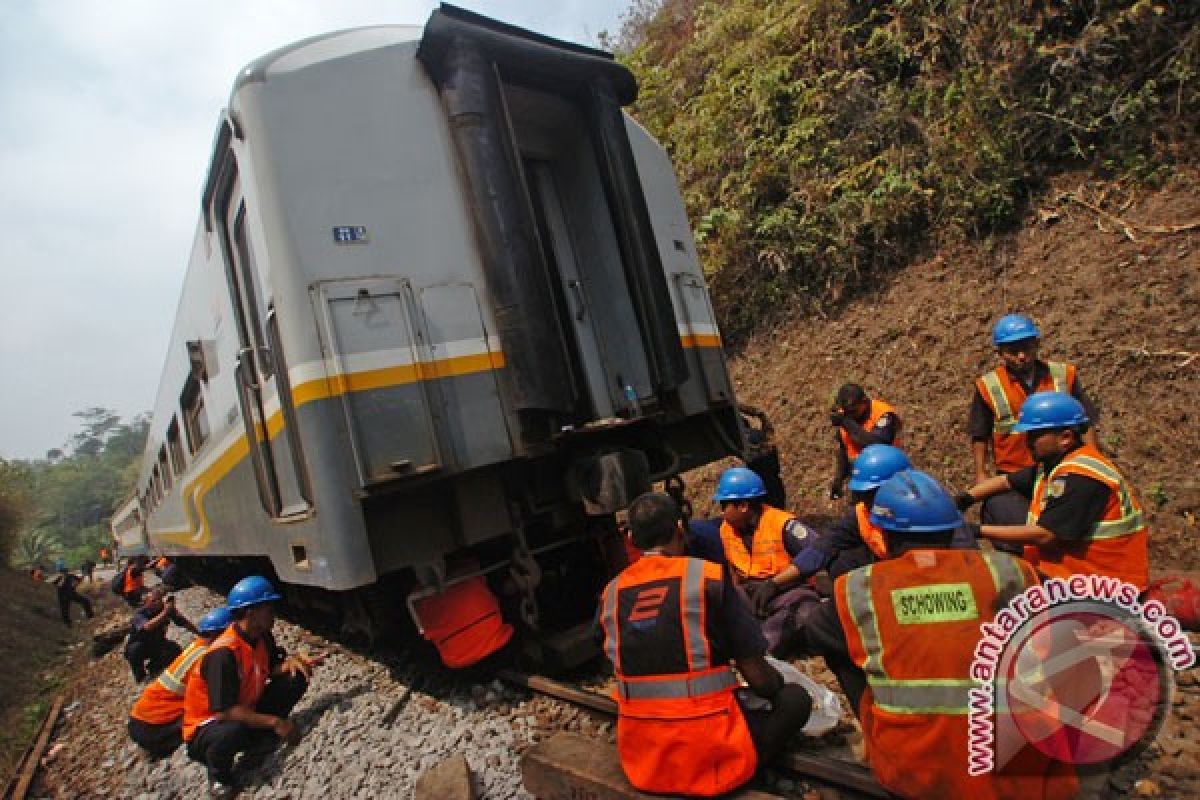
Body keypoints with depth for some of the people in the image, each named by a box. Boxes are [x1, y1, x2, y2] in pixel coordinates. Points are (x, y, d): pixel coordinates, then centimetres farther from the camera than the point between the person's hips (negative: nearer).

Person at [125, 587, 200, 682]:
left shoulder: (167, 609, -16)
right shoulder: (140, 615, -27)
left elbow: (184, 622, -8)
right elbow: (147, 627, -50)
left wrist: (199, 633, -12)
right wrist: (164, 613, -55)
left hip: (156, 646, 4)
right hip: (137, 647, -3)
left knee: (175, 649, -22)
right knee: (136, 648, -35)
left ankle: (152, 667, 9)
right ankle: (140, 676, -9)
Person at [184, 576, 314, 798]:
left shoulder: (262, 637, -6)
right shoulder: (223, 654, -31)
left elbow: (272, 669, 5)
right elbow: (226, 712, -33)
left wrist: (291, 661, -18)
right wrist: (274, 722, -30)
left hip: (247, 712, 7)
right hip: (206, 726, -7)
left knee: (296, 678, -8)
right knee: (233, 731, -41)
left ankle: (257, 747, 4)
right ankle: (218, 775, -6)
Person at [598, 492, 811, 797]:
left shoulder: (611, 592, 0)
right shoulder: (709, 578, -11)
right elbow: (759, 678, -6)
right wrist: (778, 686, 18)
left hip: (641, 760, 4)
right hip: (711, 759, -4)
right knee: (795, 698, 16)